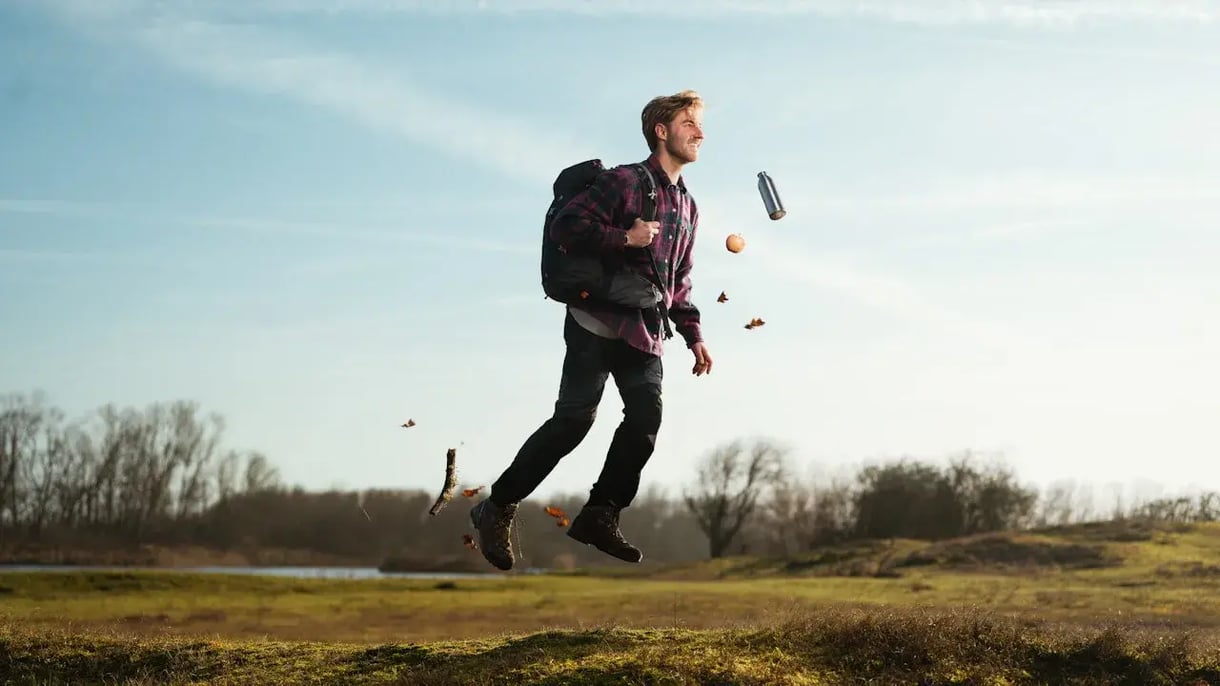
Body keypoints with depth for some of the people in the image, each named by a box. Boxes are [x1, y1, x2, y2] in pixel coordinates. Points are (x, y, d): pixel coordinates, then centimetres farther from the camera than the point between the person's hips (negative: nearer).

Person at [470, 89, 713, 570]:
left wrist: (693, 335, 18)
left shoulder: (688, 208, 20)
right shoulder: (625, 181, -4)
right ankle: (498, 509, 0)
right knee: (574, 419, -11)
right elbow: (565, 225, -14)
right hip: (600, 321, -7)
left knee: (646, 420, -10)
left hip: (645, 333, 7)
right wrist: (625, 238, -20)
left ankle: (600, 516, -2)